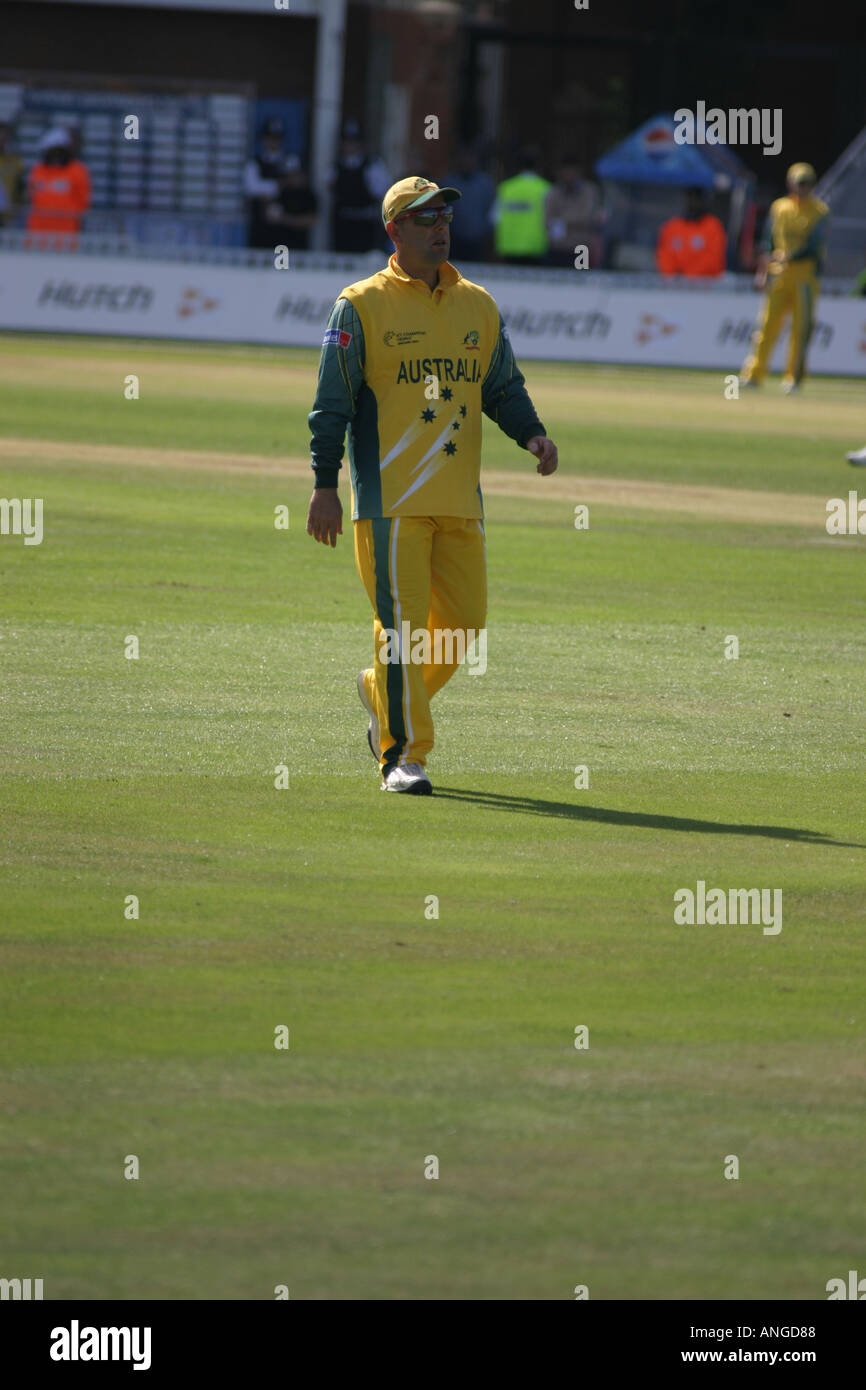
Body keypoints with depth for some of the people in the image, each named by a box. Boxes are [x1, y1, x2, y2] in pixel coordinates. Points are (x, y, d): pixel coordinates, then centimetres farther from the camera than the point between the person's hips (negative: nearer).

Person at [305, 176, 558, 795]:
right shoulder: (362, 306, -1)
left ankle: (384, 691, 30)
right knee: (403, 621, -8)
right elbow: (332, 401, -2)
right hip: (391, 497, -5)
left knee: (464, 620, 5)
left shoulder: (479, 306, 14)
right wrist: (325, 485, -8)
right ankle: (404, 754, -3)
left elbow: (503, 388, 18)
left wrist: (532, 434, -2)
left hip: (461, 499, 5)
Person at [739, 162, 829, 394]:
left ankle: (793, 377, 4)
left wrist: (791, 257, -25)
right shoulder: (779, 207, 12)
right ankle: (754, 373, 1)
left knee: (801, 327, -3)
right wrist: (762, 272, 4)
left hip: (805, 273, -2)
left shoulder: (820, 211, 1)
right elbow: (768, 242, 12)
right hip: (779, 274, 2)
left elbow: (814, 244, -10)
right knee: (768, 324, -1)